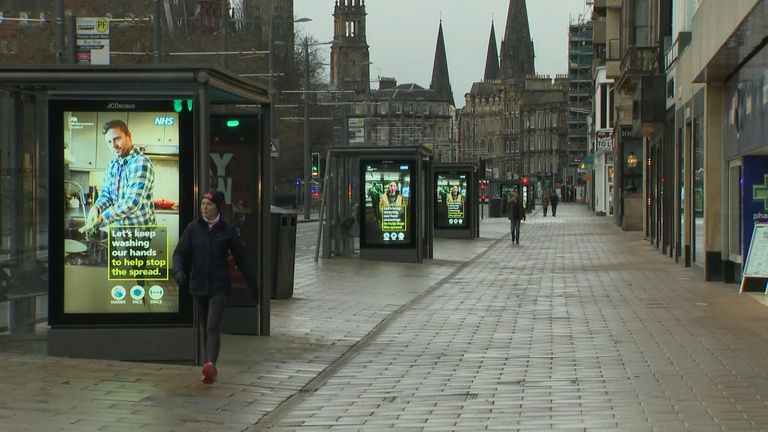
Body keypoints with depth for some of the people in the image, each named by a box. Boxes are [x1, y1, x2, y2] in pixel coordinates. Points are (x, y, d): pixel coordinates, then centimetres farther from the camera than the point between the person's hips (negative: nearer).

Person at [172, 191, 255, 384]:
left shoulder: (228, 230, -1)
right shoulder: (193, 228, 4)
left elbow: (241, 258, 4)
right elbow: (180, 252, 1)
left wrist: (252, 285, 5)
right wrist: (178, 270, -21)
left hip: (219, 286, -3)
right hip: (198, 285, 3)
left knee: (213, 327, -18)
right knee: (205, 328, 13)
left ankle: (211, 364, -33)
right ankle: (210, 369, 23)